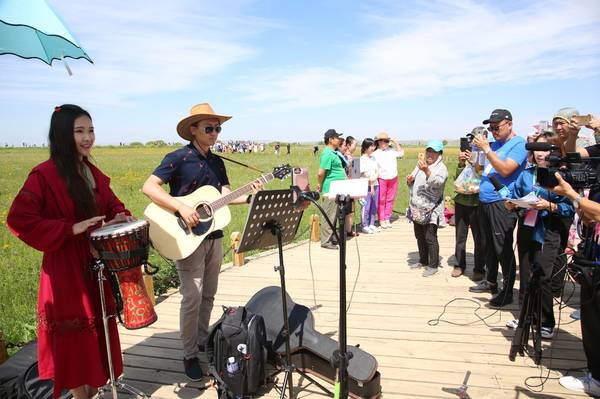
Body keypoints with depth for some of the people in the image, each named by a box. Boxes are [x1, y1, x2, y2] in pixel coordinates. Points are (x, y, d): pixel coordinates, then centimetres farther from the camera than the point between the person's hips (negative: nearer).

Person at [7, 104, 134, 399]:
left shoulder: (92, 172, 7)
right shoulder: (44, 174, -14)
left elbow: (110, 202, 17)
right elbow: (18, 219, -19)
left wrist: (120, 216, -5)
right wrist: (70, 229, -22)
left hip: (95, 263, 7)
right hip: (66, 268, -7)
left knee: (98, 329, 17)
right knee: (74, 335, 6)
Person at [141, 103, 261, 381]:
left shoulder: (216, 162, 11)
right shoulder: (178, 158, -10)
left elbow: (225, 195, 5)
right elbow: (149, 187, -18)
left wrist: (249, 198, -13)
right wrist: (181, 208, -26)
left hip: (213, 236, 7)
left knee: (208, 295, 15)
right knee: (192, 298, -3)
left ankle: (202, 344, 32)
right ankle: (190, 355, 14)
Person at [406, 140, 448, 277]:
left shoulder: (441, 168, -8)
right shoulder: (420, 165, 14)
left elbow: (437, 183, -28)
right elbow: (412, 183, 21)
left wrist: (427, 171, -44)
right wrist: (409, 180, -3)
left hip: (431, 210, -7)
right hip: (417, 208, 8)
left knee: (430, 238, -6)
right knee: (419, 236, 17)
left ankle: (433, 266, 6)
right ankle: (423, 261, 32)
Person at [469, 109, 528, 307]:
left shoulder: (518, 144, -8)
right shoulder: (494, 144, 14)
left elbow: (505, 170, -21)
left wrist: (486, 149, -18)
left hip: (502, 203, -8)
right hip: (485, 201, 8)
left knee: (503, 248, -3)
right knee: (489, 246, 16)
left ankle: (507, 291, 7)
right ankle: (491, 282, 29)